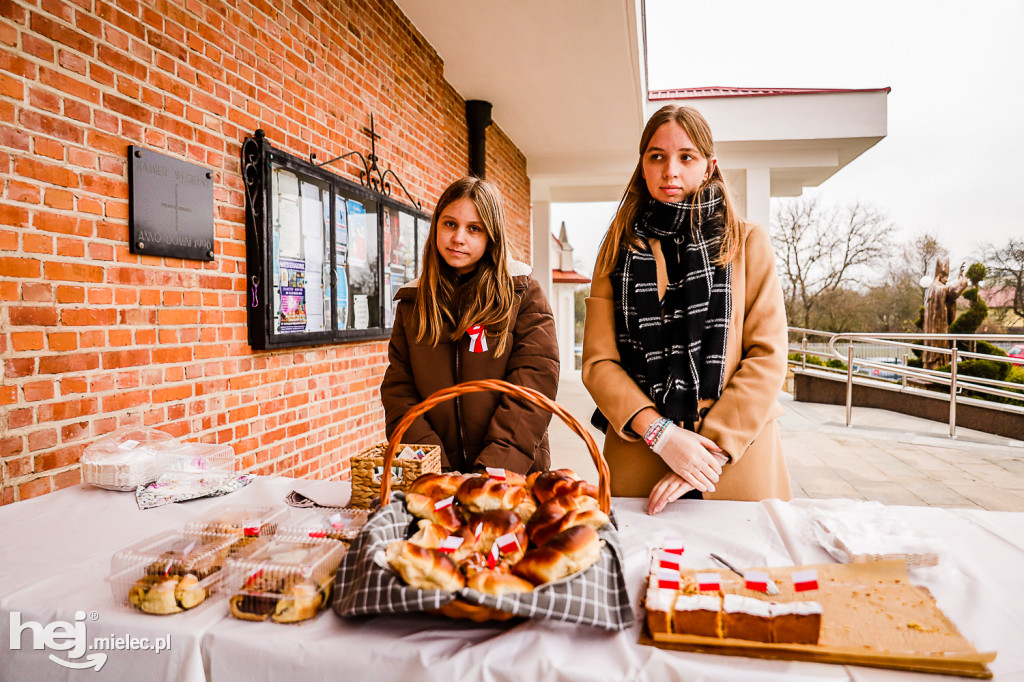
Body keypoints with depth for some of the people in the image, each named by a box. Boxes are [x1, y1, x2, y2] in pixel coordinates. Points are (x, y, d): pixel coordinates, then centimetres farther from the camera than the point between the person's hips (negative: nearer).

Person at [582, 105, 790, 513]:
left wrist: (712, 447, -13)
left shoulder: (747, 242, 5)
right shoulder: (619, 248, 6)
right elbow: (597, 361, -1)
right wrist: (661, 434, -14)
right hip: (639, 459, 1)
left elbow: (768, 357, -3)